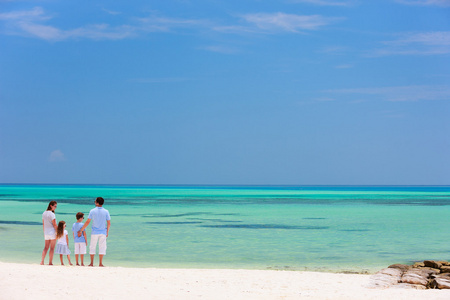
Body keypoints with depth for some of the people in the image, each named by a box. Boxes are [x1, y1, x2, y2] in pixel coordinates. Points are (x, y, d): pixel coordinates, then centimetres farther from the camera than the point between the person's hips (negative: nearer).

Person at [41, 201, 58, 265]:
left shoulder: (44, 213, 9)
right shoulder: (52, 214, -14)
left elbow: (43, 224, 14)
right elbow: (54, 224, -15)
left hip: (46, 233, 7)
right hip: (52, 232, -7)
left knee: (46, 248, 10)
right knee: (52, 248, 0)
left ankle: (42, 261, 1)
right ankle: (50, 262, 2)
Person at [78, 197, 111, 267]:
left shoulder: (92, 211, -4)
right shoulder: (106, 212, -2)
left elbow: (87, 222, -4)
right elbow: (109, 223, -1)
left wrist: (80, 230, 3)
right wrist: (107, 232, 13)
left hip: (94, 232, 0)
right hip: (103, 232, 0)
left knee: (92, 247, 9)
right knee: (102, 247, 4)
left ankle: (91, 263, 7)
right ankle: (100, 263, -1)